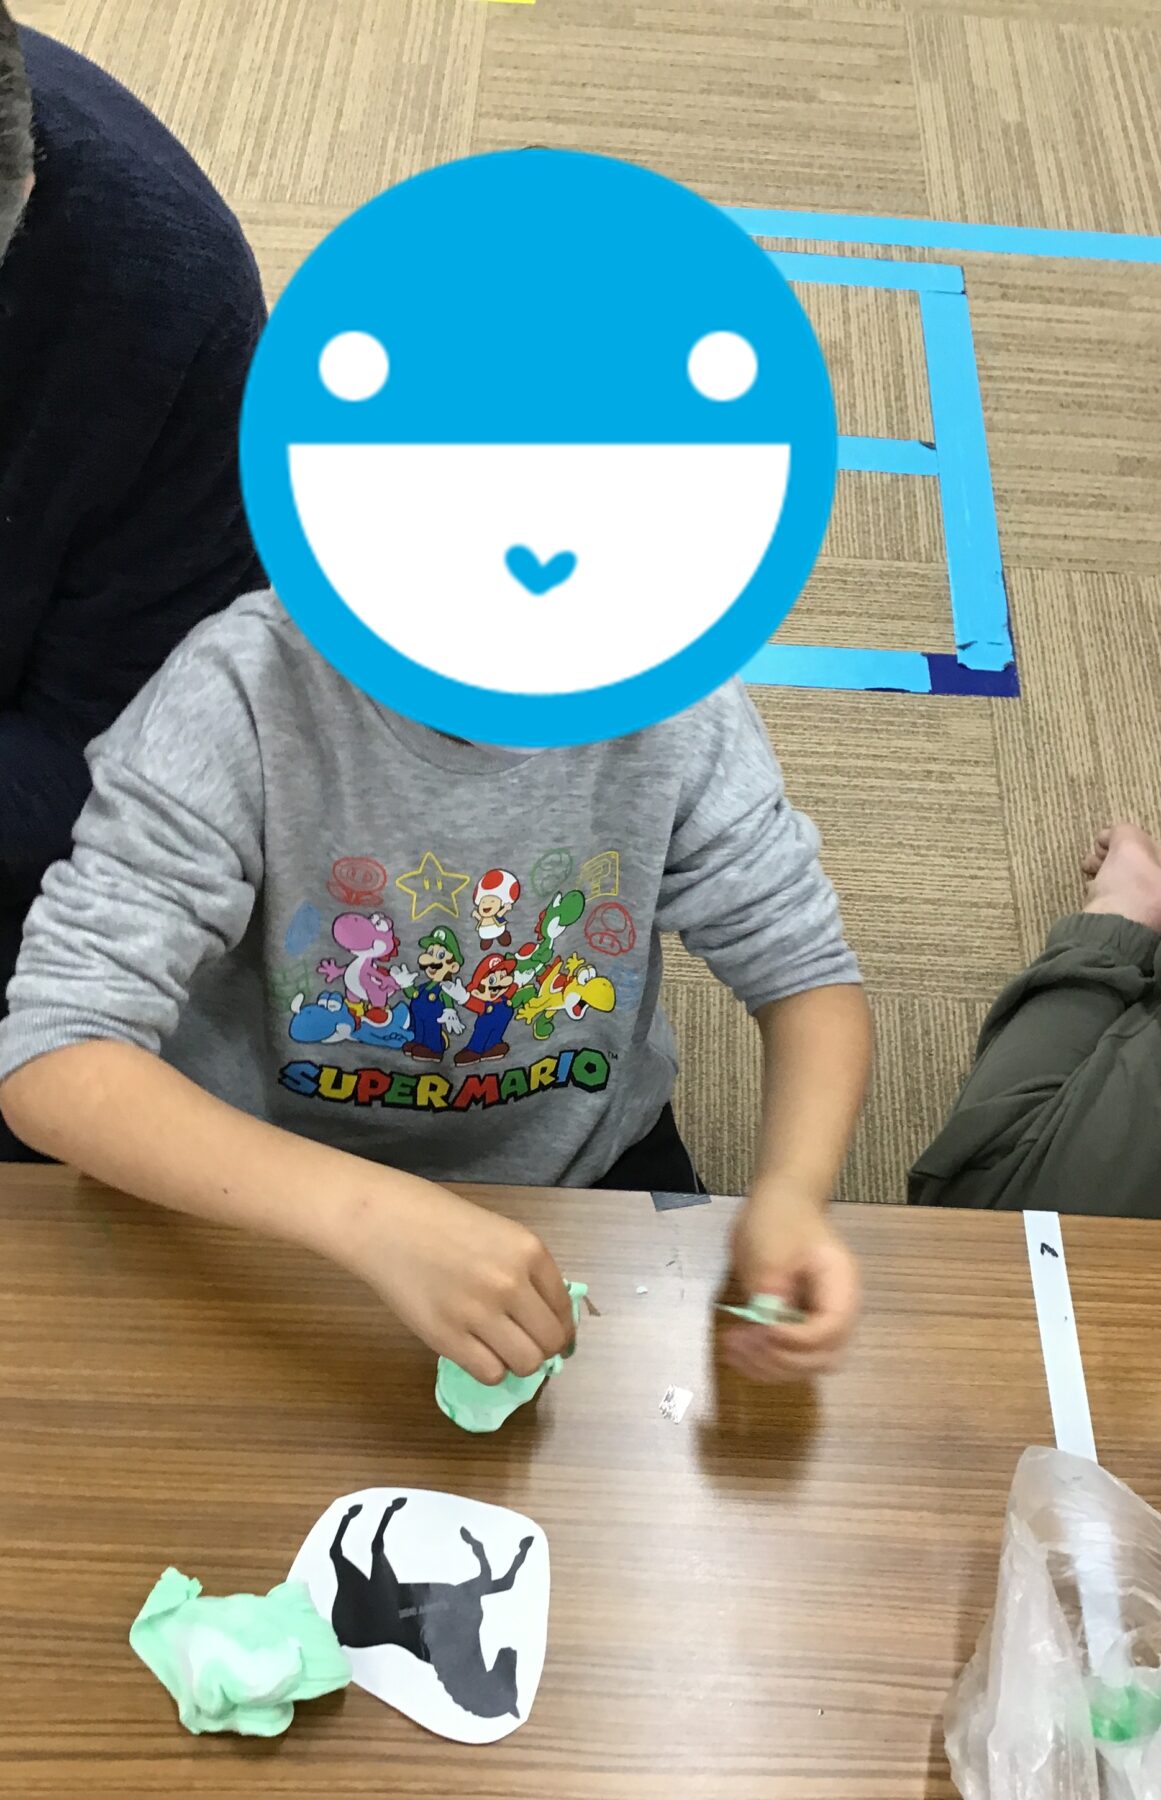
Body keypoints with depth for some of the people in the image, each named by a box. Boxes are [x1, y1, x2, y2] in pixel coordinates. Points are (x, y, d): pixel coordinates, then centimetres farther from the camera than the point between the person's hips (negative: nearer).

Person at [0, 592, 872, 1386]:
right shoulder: (244, 689, -26)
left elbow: (807, 971, -10)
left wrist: (791, 1189, -31)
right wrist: (373, 1214, -44)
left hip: (593, 1178, 2)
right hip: (285, 1208, -1)